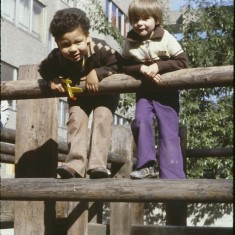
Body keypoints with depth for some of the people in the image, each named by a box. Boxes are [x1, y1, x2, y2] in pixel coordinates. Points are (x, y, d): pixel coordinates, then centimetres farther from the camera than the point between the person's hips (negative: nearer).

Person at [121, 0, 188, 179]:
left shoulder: (166, 38, -12)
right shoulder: (130, 41, -4)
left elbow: (183, 61, -11)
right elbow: (124, 66, -1)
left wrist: (158, 66, -23)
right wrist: (141, 69, -20)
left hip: (167, 92, -2)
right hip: (144, 92, 2)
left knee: (169, 133, -5)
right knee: (141, 120, -23)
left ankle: (172, 177, -4)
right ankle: (146, 164, -10)